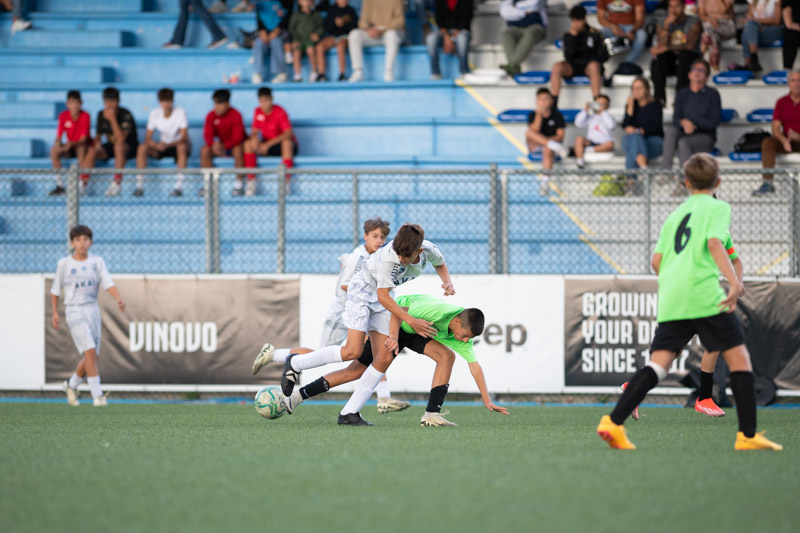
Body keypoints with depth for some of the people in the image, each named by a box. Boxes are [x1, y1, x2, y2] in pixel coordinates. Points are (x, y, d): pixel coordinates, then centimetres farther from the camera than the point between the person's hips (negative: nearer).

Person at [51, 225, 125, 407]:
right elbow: (55, 289, 8)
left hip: (92, 310, 4)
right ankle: (97, 395, -18)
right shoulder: (64, 264, -2)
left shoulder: (97, 262, 4)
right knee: (90, 351, -18)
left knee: (91, 356, 8)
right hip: (74, 311, -4)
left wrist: (119, 299, -24)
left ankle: (71, 385, 34)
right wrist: (55, 313, 3)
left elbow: (108, 283, -7)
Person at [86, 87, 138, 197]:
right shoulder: (101, 115, -1)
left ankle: (117, 183, -36)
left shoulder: (125, 115, -20)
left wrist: (112, 119, -34)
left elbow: (121, 138, -31)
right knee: (92, 151, -22)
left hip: (129, 148, -5)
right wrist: (97, 142, -17)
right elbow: (98, 135, 8)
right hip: (110, 147, 5)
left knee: (119, 146, -39)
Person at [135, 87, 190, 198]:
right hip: (161, 147, 3)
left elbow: (184, 138, -23)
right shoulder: (155, 113, -6)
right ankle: (139, 185, -27)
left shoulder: (180, 113, -16)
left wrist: (168, 145, -41)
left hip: (177, 145, -3)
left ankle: (179, 186, -42)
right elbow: (148, 138, -8)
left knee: (182, 146, -39)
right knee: (142, 148, -23)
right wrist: (156, 145, -32)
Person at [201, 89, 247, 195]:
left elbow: (237, 137, -23)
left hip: (234, 145, -4)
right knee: (205, 150, -24)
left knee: (238, 150, -38)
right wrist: (213, 145, -36)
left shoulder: (235, 115, -17)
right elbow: (208, 134, -13)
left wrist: (224, 146, -38)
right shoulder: (211, 116, -5)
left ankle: (239, 184, -30)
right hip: (219, 145, 4)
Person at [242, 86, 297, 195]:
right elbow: (254, 132, 2)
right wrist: (254, 138, -25)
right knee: (248, 143, -20)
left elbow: (288, 134, -26)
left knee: (287, 142, -39)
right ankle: (251, 181, -22)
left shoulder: (279, 112, -16)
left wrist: (269, 144, -34)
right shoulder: (258, 112, -1)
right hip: (266, 146, 5)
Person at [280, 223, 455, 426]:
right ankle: (296, 363, -1)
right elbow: (383, 296, -28)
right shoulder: (389, 258, -35)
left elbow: (440, 264, 10)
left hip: (380, 298, 6)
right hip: (362, 290, -6)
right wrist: (411, 321, -31)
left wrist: (447, 282, -10)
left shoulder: (429, 250, -17)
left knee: (384, 357, -7)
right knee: (353, 351, -20)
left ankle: (349, 413, -6)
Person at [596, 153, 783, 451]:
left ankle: (613, 422, -16)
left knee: (658, 365, 0)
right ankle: (748, 435, -3)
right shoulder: (718, 207, 8)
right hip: (705, 296, -5)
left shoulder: (675, 215, 24)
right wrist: (733, 280, -22)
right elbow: (714, 243, -11)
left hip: (670, 302, 5)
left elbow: (657, 261, 18)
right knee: (738, 357, 3)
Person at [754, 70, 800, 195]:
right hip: (786, 141, 3)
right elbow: (775, 128, 2)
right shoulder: (782, 102, 10)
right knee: (767, 143, -26)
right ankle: (767, 183, -35)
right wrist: (784, 140, -19)